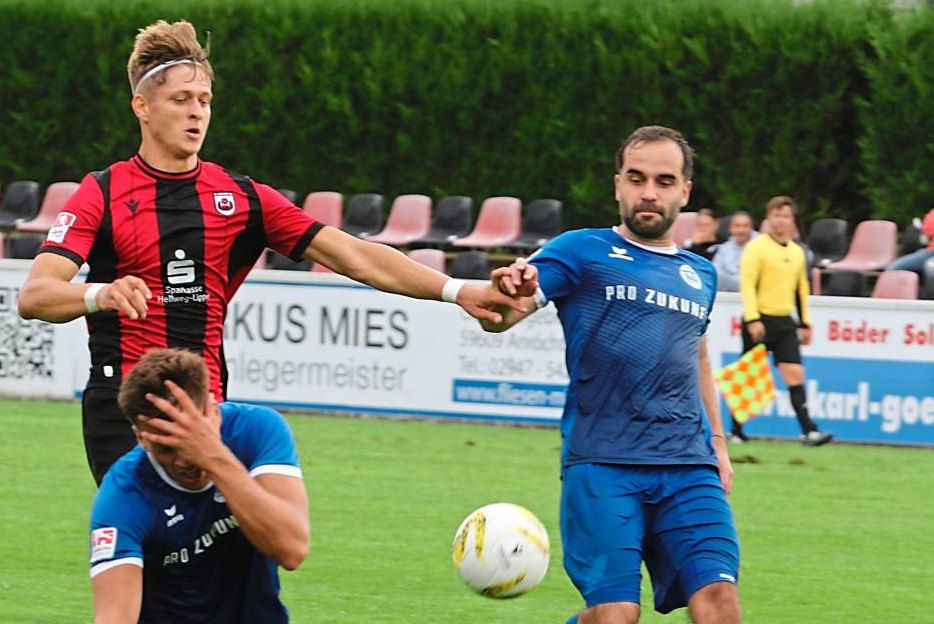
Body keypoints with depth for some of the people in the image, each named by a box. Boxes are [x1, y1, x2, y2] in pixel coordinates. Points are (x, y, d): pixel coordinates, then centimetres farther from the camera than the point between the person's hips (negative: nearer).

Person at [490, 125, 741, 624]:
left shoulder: (701, 275, 19)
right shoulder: (582, 252, 4)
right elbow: (501, 316, -9)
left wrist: (717, 440, 27)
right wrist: (509, 292, -32)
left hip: (690, 468, 4)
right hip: (601, 464, -4)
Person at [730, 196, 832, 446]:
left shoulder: (797, 252, 14)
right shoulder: (756, 248, -6)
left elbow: (802, 289, 23)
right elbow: (747, 285, -13)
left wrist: (805, 323, 21)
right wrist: (752, 319, -22)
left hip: (785, 322, 5)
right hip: (760, 321, -5)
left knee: (795, 374, -7)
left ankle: (808, 430, -14)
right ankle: (736, 430, 16)